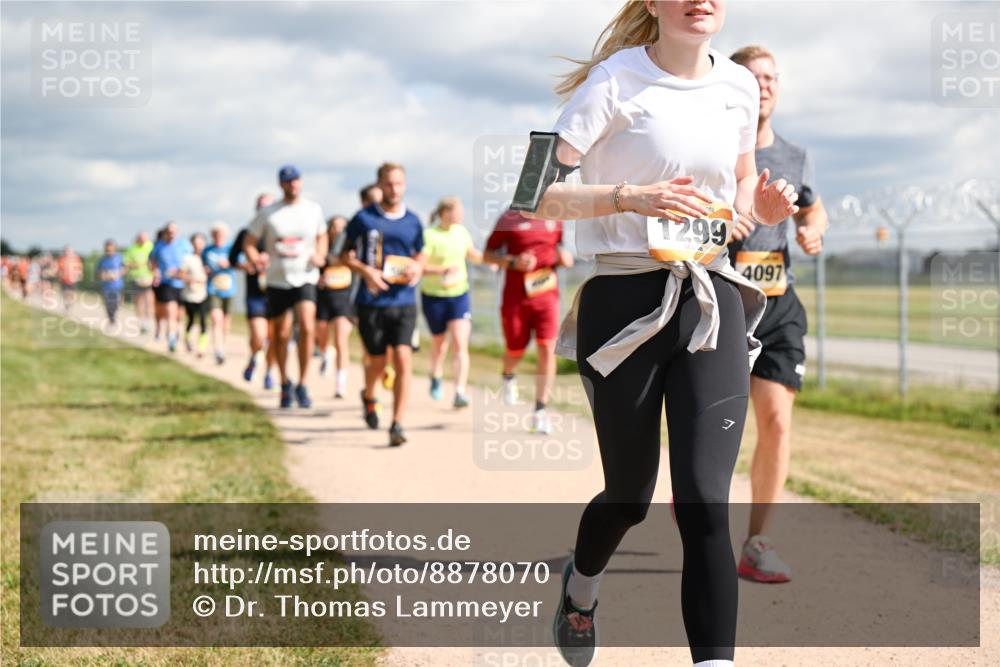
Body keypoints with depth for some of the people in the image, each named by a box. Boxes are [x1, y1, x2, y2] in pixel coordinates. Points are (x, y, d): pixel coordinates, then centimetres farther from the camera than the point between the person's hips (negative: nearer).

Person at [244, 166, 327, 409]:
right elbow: (248, 242, 4)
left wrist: (320, 255, -1)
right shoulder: (268, 213, -1)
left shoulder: (313, 210, 4)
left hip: (305, 279, 0)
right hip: (277, 281, 0)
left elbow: (322, 236, 19)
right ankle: (284, 383, 30)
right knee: (281, 335, 8)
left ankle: (302, 385, -11)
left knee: (307, 327, -20)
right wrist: (255, 259, -17)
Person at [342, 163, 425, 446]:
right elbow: (346, 255, 4)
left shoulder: (412, 221, 7)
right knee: (378, 361, 8)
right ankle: (368, 396, 43)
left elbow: (420, 255, 20)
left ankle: (397, 425, -9)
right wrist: (366, 271, -14)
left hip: (404, 302, 1)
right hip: (372, 302, -1)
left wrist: (417, 268, -3)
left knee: (403, 360, -12)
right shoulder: (364, 218, 0)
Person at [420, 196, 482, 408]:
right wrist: (443, 270, -30)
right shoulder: (429, 235, -14)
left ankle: (460, 392, -18)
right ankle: (436, 377, 45)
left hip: (459, 294, 3)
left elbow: (472, 254, 24)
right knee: (439, 342, 15)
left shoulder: (461, 231, 4)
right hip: (433, 296, -3)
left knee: (461, 345, -12)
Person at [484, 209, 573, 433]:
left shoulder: (555, 219, 7)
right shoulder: (509, 219, -4)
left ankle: (540, 412, -8)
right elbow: (489, 254, 0)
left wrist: (563, 256, 0)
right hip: (516, 298, -2)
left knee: (547, 350, -12)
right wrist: (513, 262, -17)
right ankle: (508, 377, 46)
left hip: (547, 295, 2)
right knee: (515, 352, 8)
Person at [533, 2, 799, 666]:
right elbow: (537, 194, -15)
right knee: (629, 496, 12)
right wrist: (632, 198, -29)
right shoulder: (615, 81, -9)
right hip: (625, 306, -3)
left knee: (705, 503, -10)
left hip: (712, 305, 3)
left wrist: (762, 206, 1)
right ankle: (581, 586, 47)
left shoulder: (740, 86, 7)